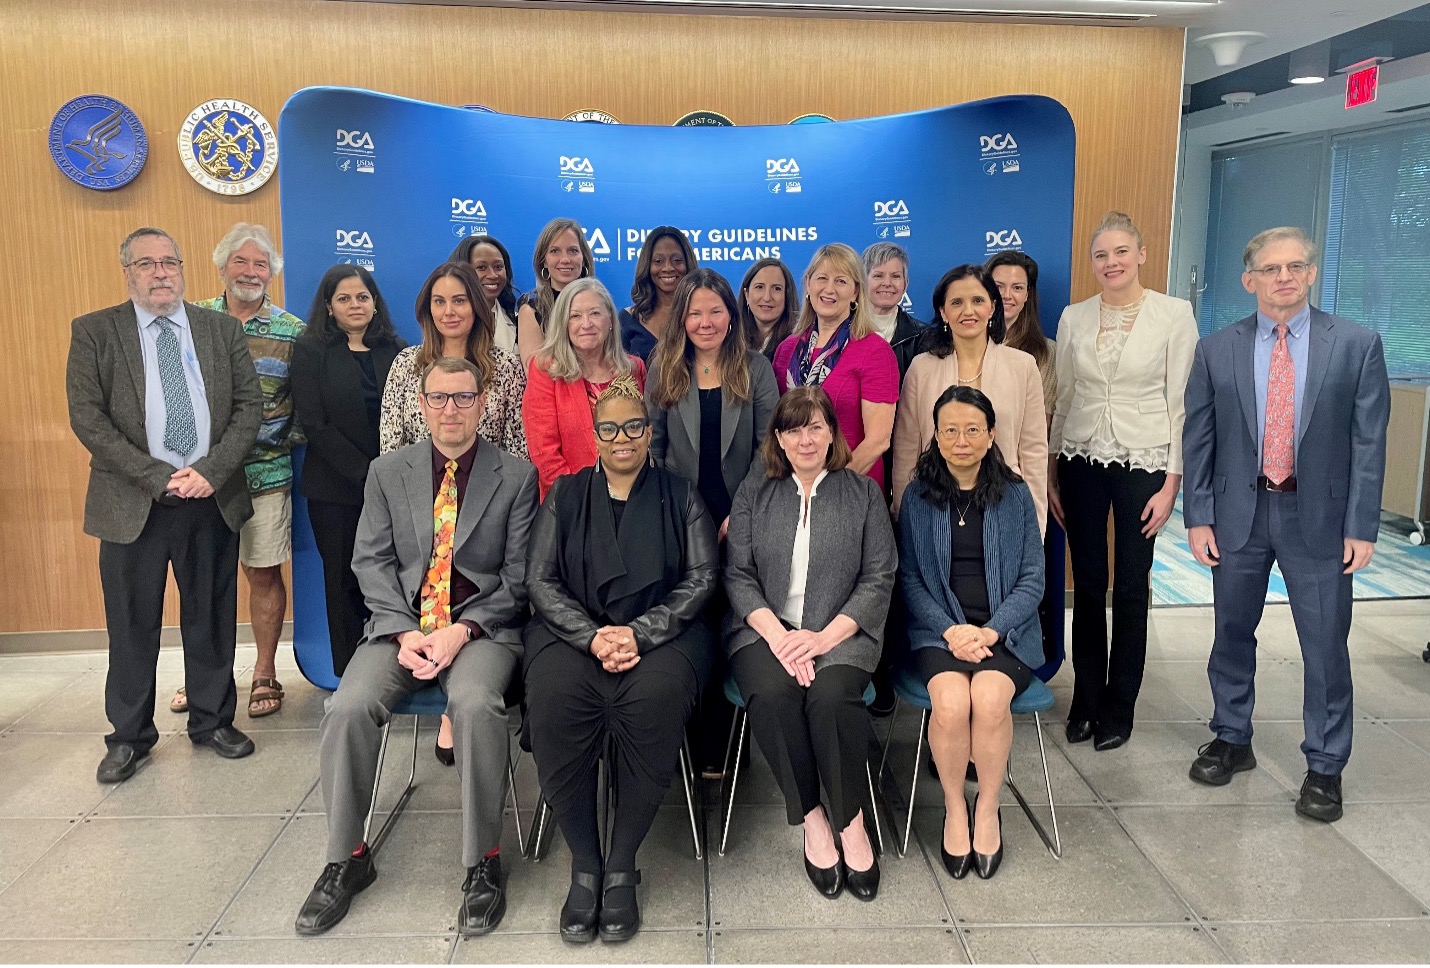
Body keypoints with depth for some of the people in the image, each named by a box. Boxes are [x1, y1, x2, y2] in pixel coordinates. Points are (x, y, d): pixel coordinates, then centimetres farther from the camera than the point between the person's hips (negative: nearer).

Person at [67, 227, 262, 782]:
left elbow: (249, 406, 2)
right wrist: (158, 478, -14)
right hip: (132, 505, -2)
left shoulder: (223, 329, 7)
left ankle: (211, 721, 27)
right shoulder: (94, 332, 1)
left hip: (212, 501, 2)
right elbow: (87, 418, -6)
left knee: (212, 619, 11)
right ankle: (130, 736, 23)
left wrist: (210, 471, -11)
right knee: (132, 627, 7)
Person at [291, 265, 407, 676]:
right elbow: (313, 423, -6)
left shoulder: (395, 350, 9)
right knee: (344, 581, 6)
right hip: (335, 489, -1)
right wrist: (364, 473, -12)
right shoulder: (310, 350, 2)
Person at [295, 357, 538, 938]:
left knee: (476, 704, -33)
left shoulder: (516, 477, 4)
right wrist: (405, 631, -9)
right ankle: (347, 858, -3)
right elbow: (371, 562, 7)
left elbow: (518, 575, 0)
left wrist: (462, 630, -14)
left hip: (483, 626, -2)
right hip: (402, 624, 3)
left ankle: (483, 862, -16)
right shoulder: (387, 473, 12)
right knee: (349, 706, -23)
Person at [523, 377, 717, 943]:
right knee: (554, 700, -31)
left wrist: (639, 633, -12)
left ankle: (621, 868, -18)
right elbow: (539, 580, 7)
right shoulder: (564, 496, 16)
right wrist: (593, 636, -11)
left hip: (661, 633, -1)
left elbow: (702, 578, 3)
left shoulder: (680, 496, 13)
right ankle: (584, 867, -14)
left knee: (655, 698, -34)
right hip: (573, 631, 1)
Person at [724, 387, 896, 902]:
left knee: (831, 695, -31)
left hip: (841, 631, -1)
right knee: (770, 693, -30)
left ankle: (851, 822, -12)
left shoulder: (863, 492, 9)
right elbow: (738, 575, 5)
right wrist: (777, 634, -12)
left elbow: (878, 579, 2)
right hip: (765, 627, 1)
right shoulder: (754, 492, 12)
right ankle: (812, 819, -13)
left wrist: (824, 636, -12)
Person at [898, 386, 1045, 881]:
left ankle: (988, 808, -4)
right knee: (950, 703, -29)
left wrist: (990, 631, -11)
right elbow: (908, 576, 4)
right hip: (939, 629, 0)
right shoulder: (918, 496, 7)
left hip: (1004, 630, 0)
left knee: (990, 699, -30)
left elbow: (1032, 578, 4)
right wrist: (951, 629, -11)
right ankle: (954, 809, -4)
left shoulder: (1015, 495, 7)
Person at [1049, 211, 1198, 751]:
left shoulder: (1174, 315, -3)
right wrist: (1051, 473, 9)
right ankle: (1085, 701, 23)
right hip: (1082, 461, 2)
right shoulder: (1074, 318, 6)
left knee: (1131, 589, 5)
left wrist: (1171, 482, -8)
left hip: (1144, 463, -2)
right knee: (1088, 584, 7)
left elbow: (1181, 401, -4)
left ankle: (1119, 708, 20)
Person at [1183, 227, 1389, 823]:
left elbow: (1369, 442, -4)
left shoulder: (1357, 345, -2)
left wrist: (1361, 526, -8)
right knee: (1233, 634, 14)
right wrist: (1199, 517, -3)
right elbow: (1198, 439, 3)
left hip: (1319, 517, -2)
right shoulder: (1216, 351, 2)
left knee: (1325, 645, 3)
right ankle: (1232, 740, 33)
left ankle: (1324, 767, 19)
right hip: (1238, 513, 2)